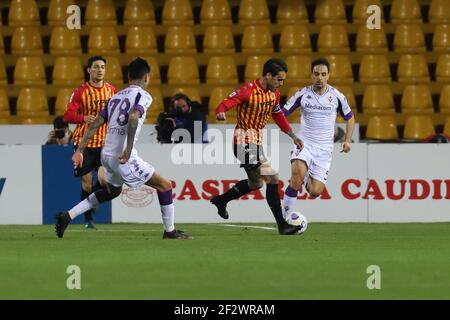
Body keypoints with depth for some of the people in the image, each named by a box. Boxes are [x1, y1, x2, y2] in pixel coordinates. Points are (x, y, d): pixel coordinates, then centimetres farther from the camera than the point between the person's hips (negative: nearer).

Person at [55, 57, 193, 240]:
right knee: (164, 185, 5)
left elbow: (95, 124, 14)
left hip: (106, 154, 8)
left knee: (112, 191, 32)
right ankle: (170, 231, 8)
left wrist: (80, 150, 15)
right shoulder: (143, 96, -4)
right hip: (123, 157, -8)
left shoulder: (117, 96, 18)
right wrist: (128, 150, -29)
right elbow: (133, 117, -24)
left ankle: (67, 217, 25)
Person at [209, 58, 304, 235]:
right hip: (244, 142, -10)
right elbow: (224, 104, -25)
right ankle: (282, 225, -16)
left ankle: (221, 200, 41)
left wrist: (293, 136, 17)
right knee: (272, 178, -17)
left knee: (256, 183, 23)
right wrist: (221, 112, -48)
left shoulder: (274, 93, 5)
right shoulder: (248, 91, -20)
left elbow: (278, 115, 20)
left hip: (257, 141, 10)